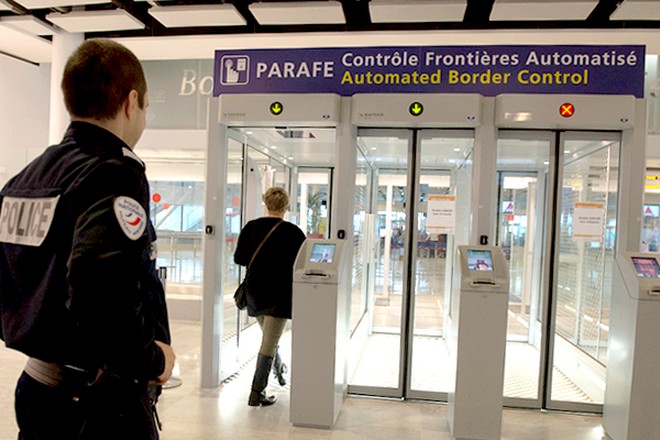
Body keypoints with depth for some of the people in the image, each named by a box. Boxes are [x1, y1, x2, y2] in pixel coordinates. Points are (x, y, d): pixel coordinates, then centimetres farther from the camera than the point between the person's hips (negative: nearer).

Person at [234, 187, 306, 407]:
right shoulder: (293, 232, -11)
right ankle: (257, 393, 5)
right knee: (269, 343, 2)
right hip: (279, 294, -5)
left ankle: (280, 371, 44)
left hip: (254, 291, 5)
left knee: (268, 336, 25)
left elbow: (238, 258, 4)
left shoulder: (251, 227, 0)